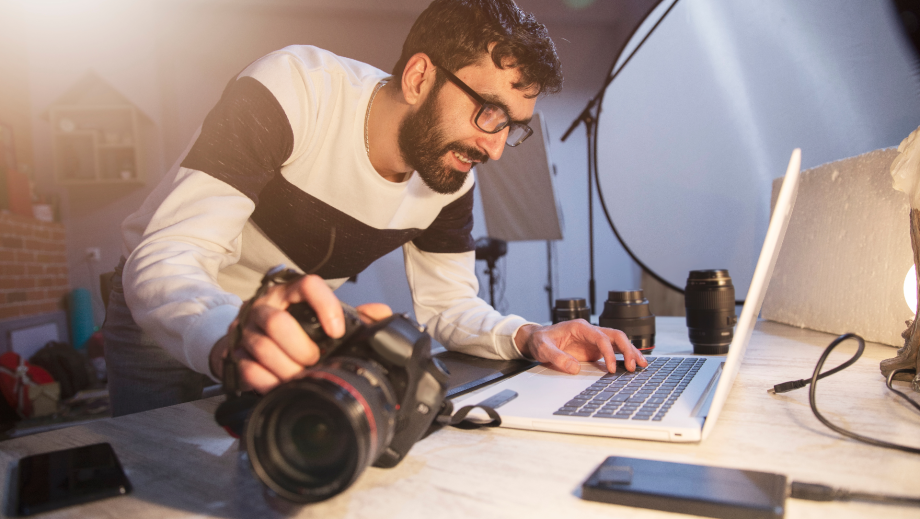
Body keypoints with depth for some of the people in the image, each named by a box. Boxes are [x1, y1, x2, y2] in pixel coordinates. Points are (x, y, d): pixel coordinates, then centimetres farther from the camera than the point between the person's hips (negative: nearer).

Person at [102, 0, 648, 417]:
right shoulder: (292, 89, -30)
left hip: (298, 326, 4)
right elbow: (162, 261, -36)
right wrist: (231, 336, -58)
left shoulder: (452, 180, -13)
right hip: (166, 314, -3)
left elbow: (447, 302, -2)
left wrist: (524, 335, -23)